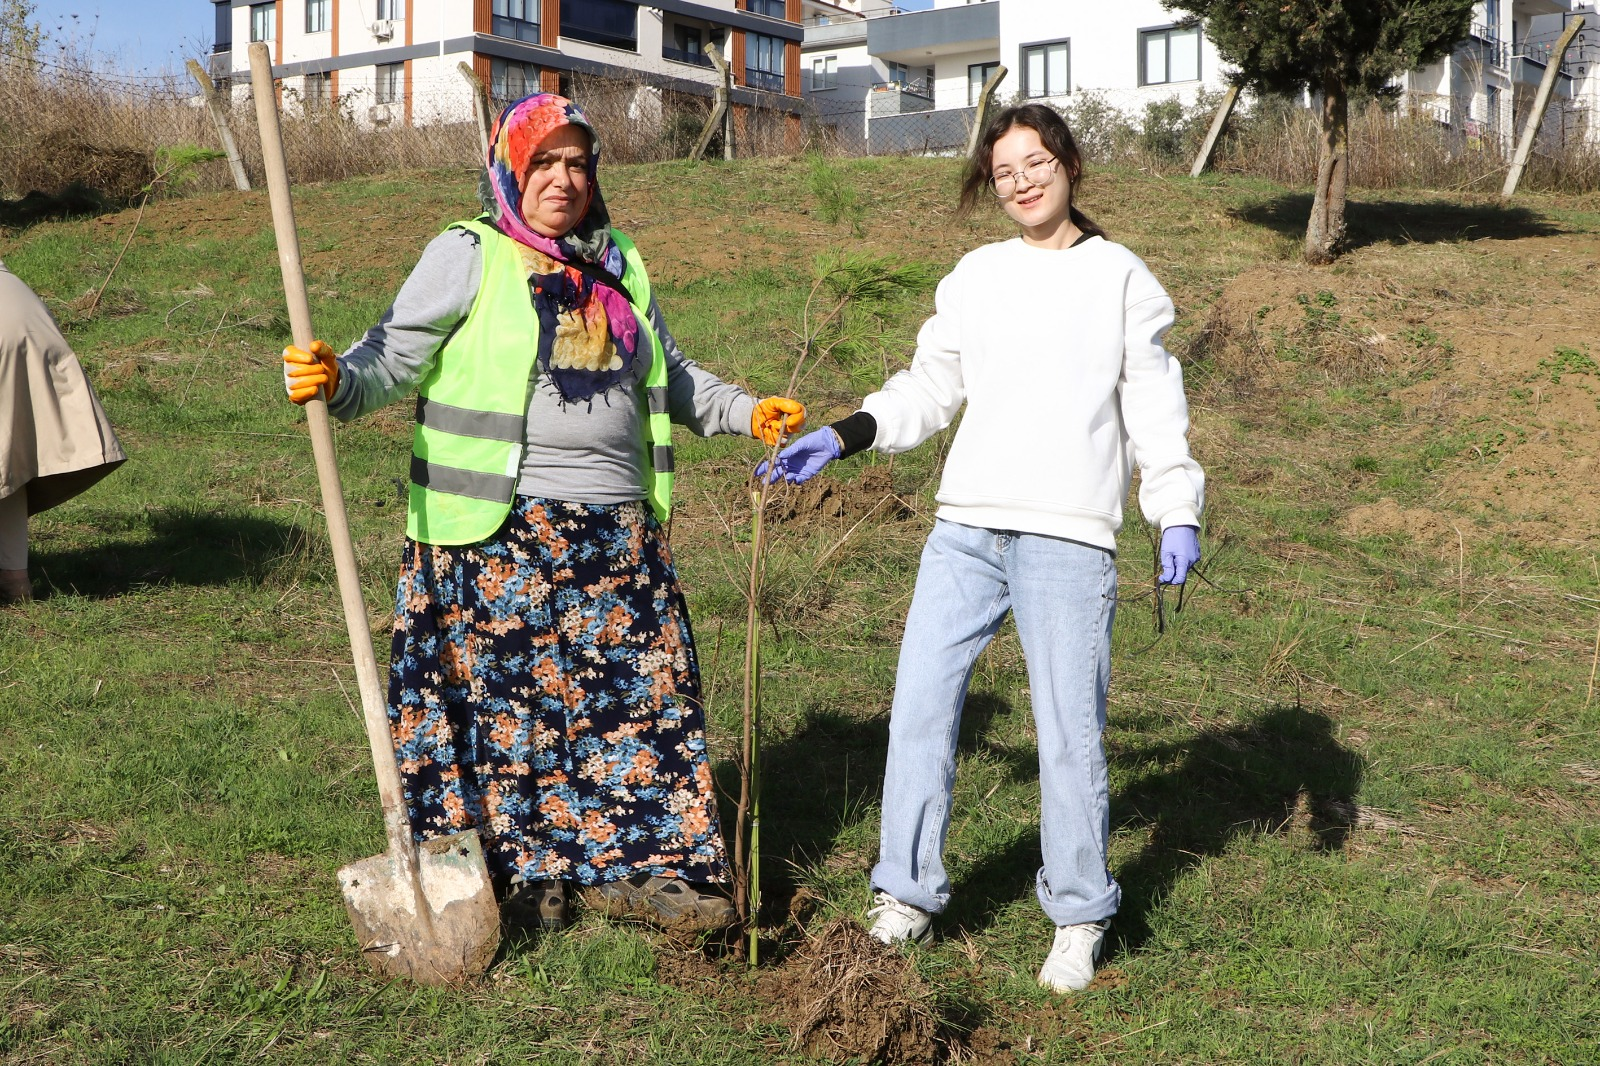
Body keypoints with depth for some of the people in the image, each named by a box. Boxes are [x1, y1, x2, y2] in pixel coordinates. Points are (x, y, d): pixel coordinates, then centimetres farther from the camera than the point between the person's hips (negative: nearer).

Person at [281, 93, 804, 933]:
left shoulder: (617, 267, 17)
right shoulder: (467, 256, -1)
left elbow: (671, 377, 27)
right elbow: (394, 357, -7)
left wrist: (746, 412, 16)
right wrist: (335, 381, -27)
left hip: (617, 530, 5)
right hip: (499, 531, -5)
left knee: (639, 687, 4)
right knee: (511, 693, 1)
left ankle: (631, 863, 15)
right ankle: (522, 870, 15)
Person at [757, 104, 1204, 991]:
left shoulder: (1121, 278, 8)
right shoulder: (975, 277, 17)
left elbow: (1155, 408, 5)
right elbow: (929, 388, 19)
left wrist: (1177, 515, -5)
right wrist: (838, 438, 8)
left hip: (1069, 537, -3)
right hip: (964, 528, 4)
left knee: (1069, 730, -2)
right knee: (919, 706, -1)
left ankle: (1078, 918, 15)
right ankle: (907, 898, 13)